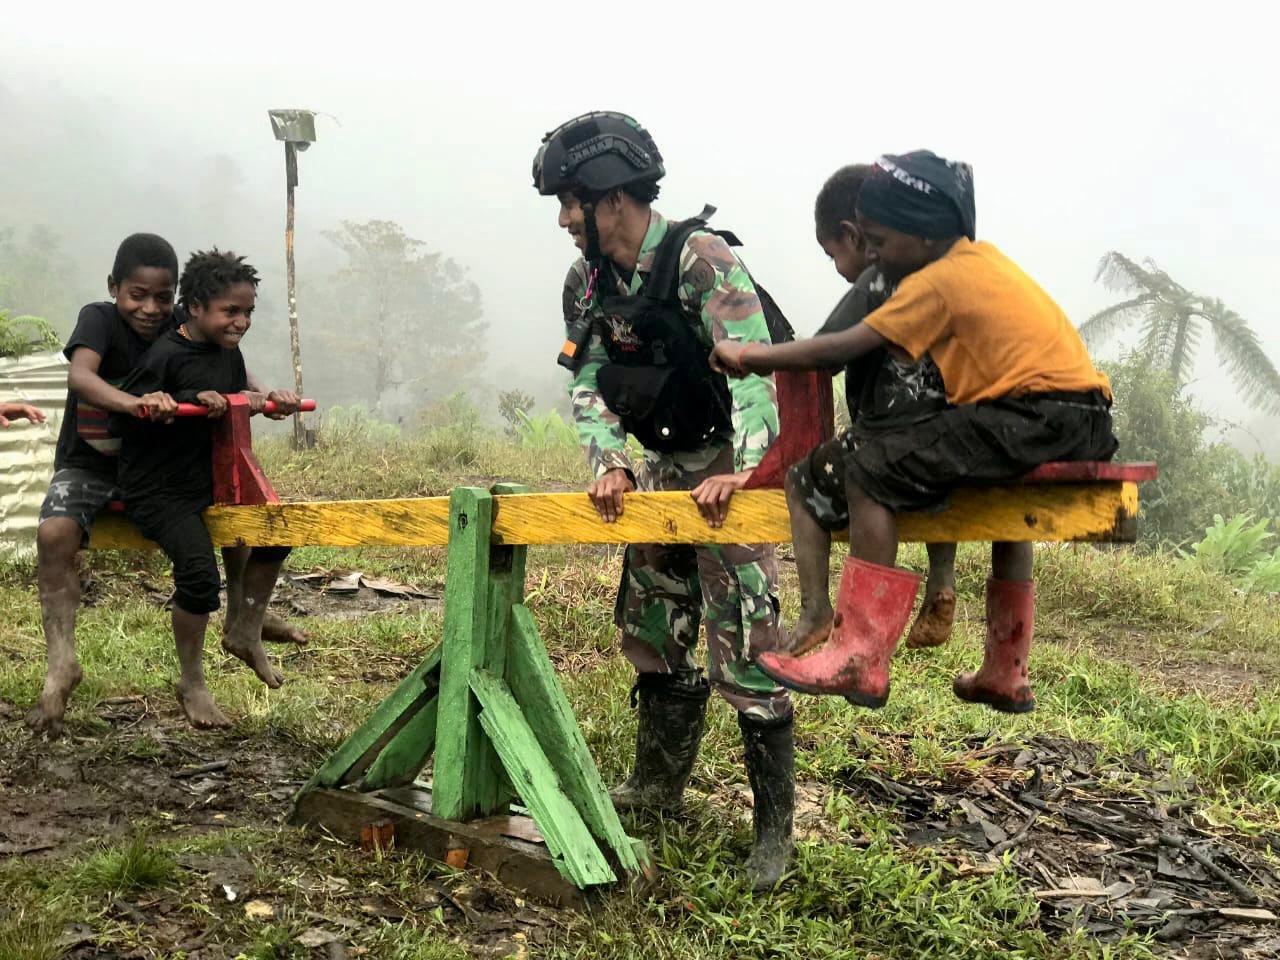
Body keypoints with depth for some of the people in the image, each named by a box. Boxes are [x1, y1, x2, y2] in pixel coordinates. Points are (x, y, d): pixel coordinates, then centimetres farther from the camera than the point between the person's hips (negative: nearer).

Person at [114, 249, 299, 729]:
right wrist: (192, 400, -28)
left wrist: (272, 400, 0)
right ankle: (192, 685, -4)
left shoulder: (227, 352, 6)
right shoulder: (166, 355, -18)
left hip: (206, 480, 9)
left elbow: (238, 397, 20)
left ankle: (245, 633, 27)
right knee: (199, 574, -24)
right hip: (156, 490, -9)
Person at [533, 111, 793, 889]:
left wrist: (745, 471, -40)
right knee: (652, 628, 15)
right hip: (666, 466, 8)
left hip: (733, 466, -8)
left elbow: (755, 367, -29)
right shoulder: (587, 282, 1)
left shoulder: (702, 260, -21)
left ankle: (775, 824, 0)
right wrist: (609, 462, -16)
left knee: (744, 648, -9)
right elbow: (589, 384, 1)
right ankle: (661, 780, 32)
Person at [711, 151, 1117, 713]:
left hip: (1039, 411, -10)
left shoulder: (937, 282, -6)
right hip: (1088, 418, 10)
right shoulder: (980, 256, 20)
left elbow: (839, 350, -10)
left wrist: (748, 357, 0)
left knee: (873, 471, -12)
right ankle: (1006, 675, 44)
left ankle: (859, 660, -12)